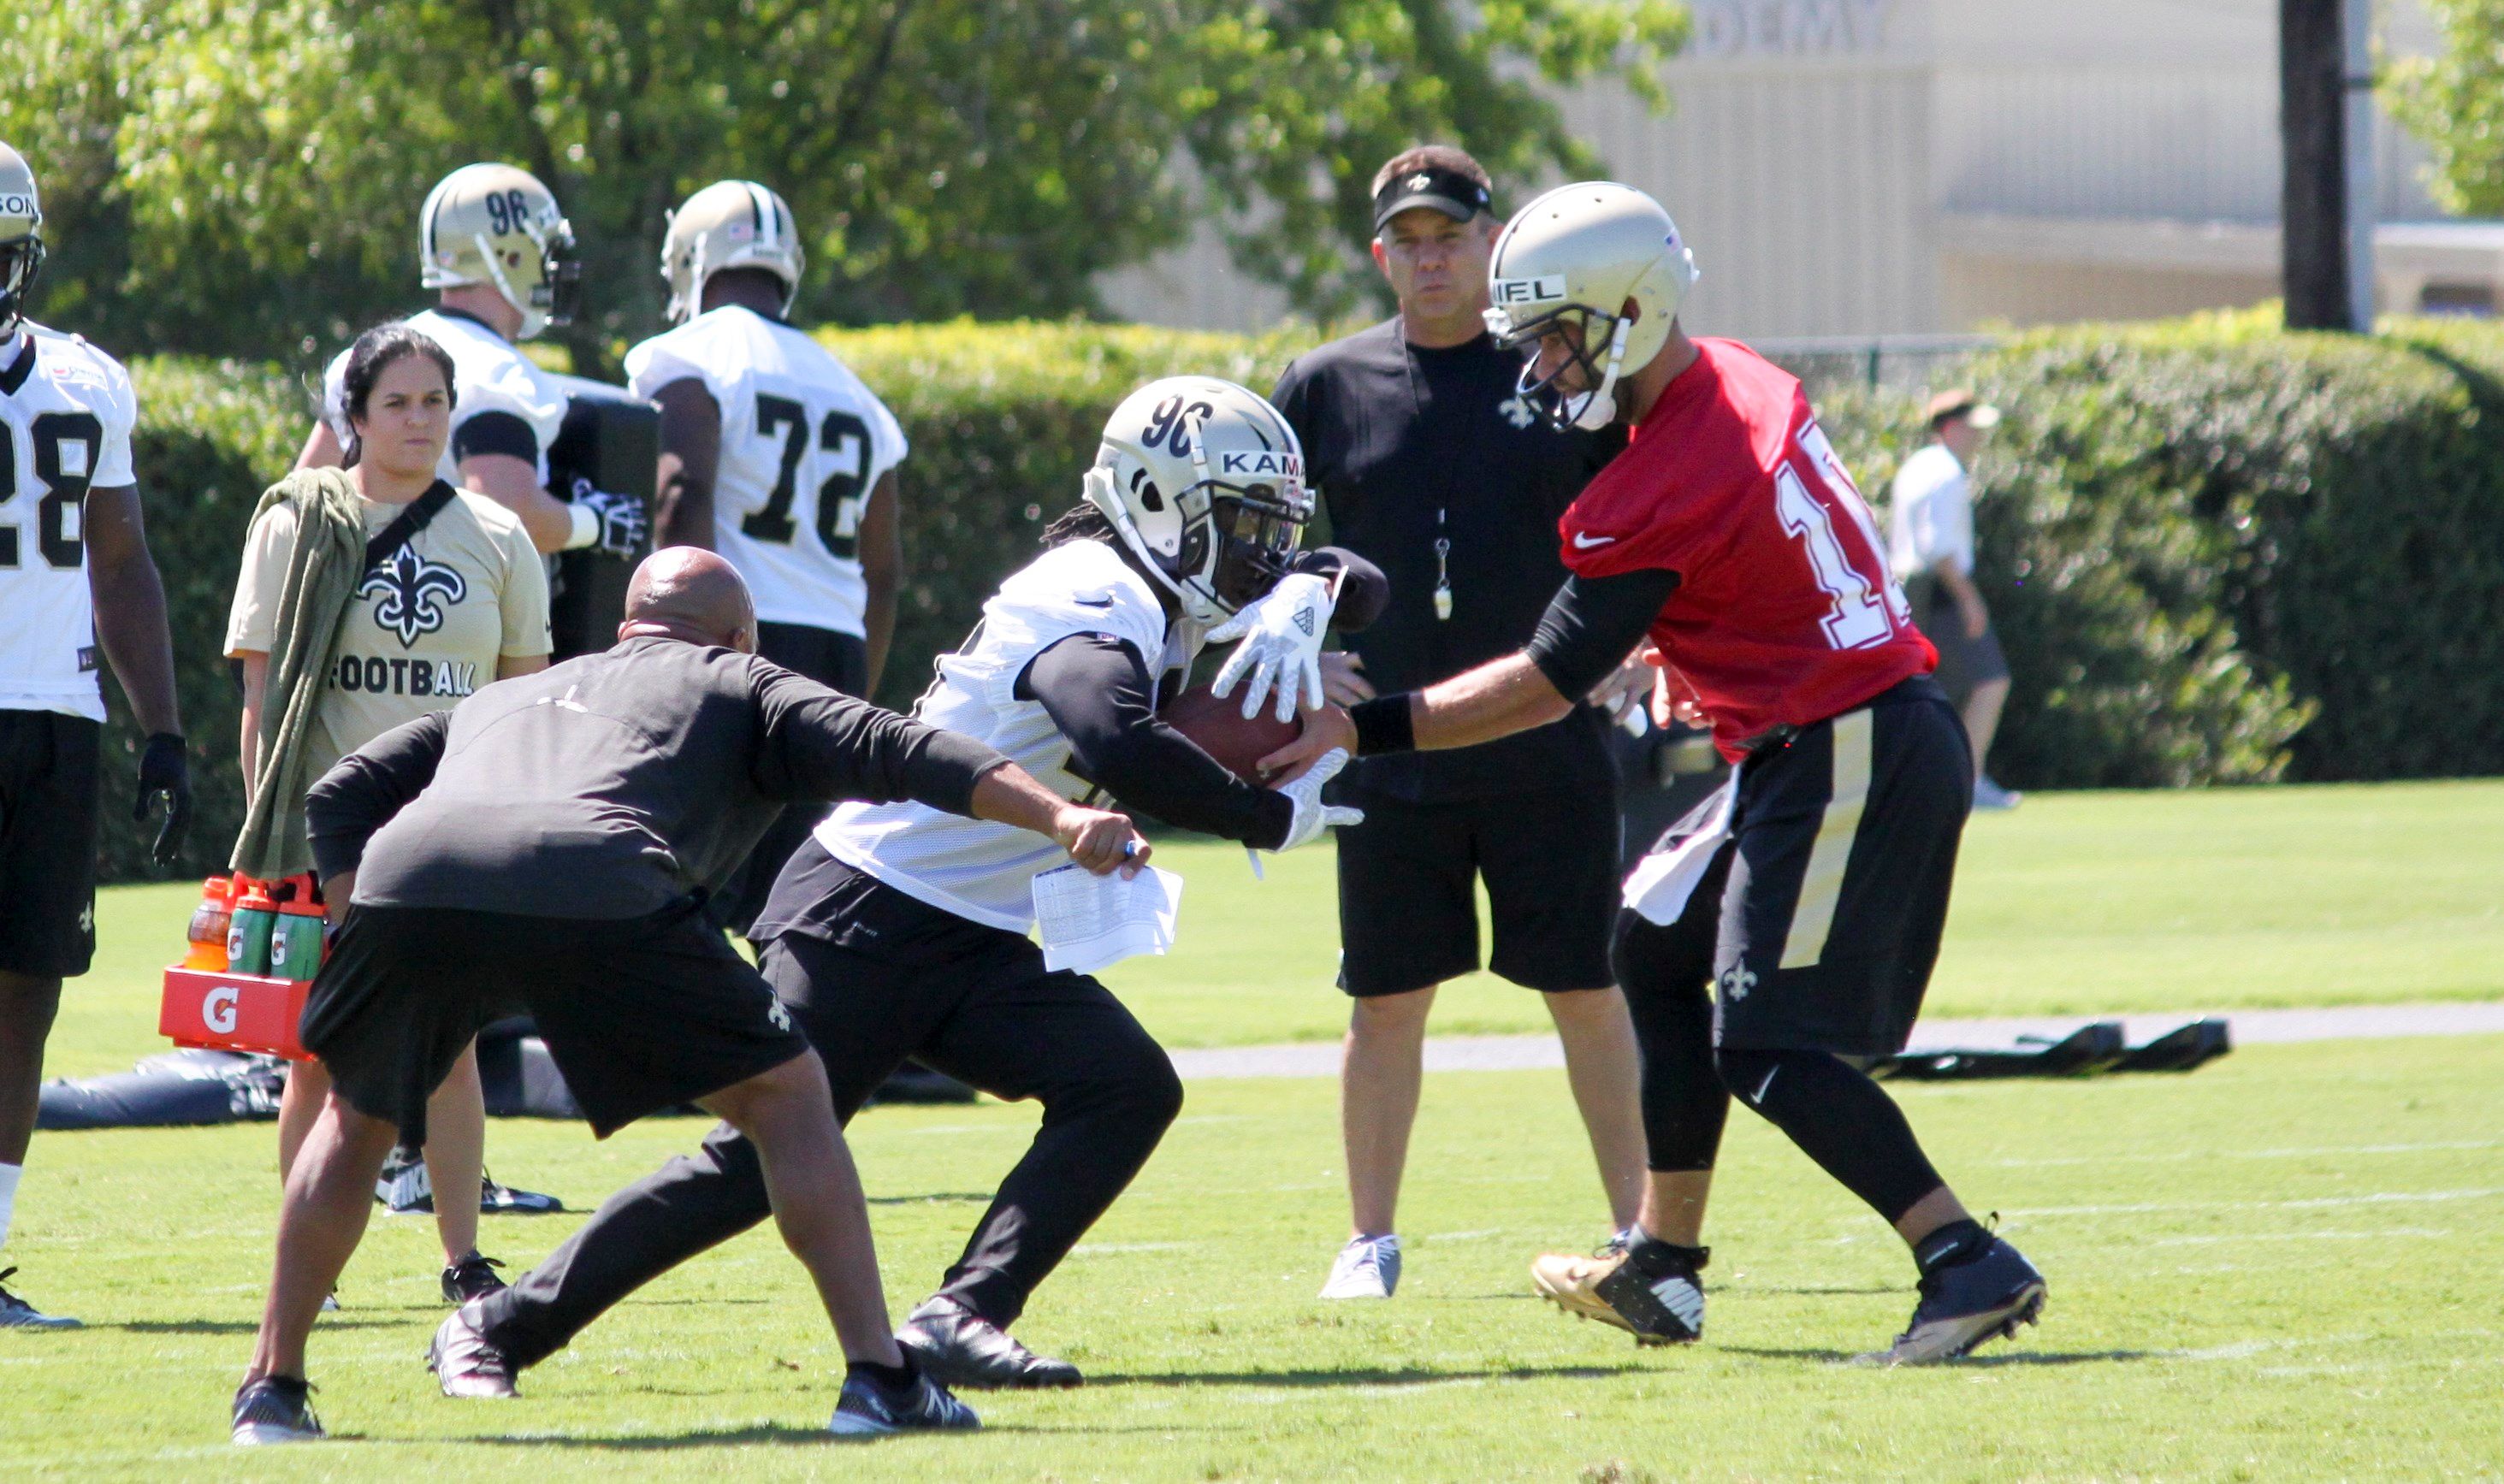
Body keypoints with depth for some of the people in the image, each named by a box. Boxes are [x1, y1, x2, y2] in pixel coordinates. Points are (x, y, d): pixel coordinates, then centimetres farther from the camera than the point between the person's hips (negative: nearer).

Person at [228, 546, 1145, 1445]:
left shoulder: (499, 699, 42)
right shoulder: (735, 684, 31)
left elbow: (340, 799, 31)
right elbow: (889, 751, 16)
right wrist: (1061, 818, 10)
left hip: (410, 871, 3)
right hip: (597, 888, -3)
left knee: (360, 1116, 31)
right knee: (783, 1091, 16)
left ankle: (271, 1387, 26)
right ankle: (878, 1378, 8)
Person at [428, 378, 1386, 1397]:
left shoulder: (1155, 597, 9)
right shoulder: (1097, 607, -19)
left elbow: (1359, 586, 15)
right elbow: (1116, 744, -40)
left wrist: (1301, 597, -9)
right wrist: (1269, 818, -29)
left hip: (979, 945, 9)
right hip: (870, 919, -9)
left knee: (1131, 1089, -10)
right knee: (758, 1159, -8)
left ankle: (959, 1322, -15)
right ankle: (497, 1329, 3)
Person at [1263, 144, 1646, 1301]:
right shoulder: (1326, 388, 3)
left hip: (1545, 752, -1)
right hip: (1389, 756, 1)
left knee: (1587, 989, 3)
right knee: (1387, 998, 5)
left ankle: (1636, 1226, 12)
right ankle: (1371, 1238, 15)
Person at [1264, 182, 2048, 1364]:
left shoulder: (1661, 490, -19)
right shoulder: (1742, 384, 8)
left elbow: (1546, 684, -14)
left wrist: (1364, 729, -12)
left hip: (1849, 764, -10)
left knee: (1771, 1048, -9)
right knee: (1658, 948, 17)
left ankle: (1968, 1266, -14)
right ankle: (1662, 1269, 21)